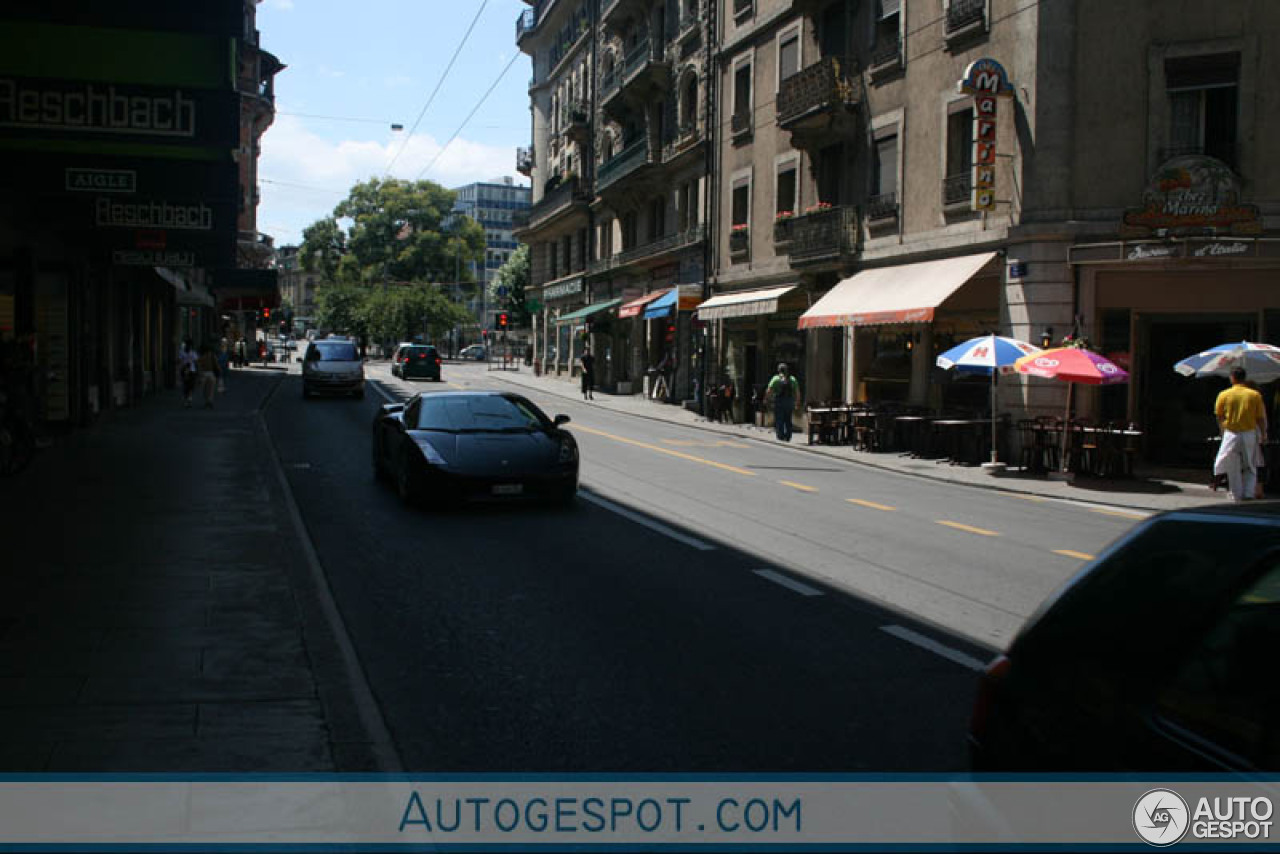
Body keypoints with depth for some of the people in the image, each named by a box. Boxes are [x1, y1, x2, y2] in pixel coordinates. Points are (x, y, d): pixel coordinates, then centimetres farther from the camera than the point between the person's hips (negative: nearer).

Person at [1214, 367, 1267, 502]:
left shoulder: (1224, 395, -3)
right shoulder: (1255, 395, -3)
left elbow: (1219, 416, 4)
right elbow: (1261, 418, -2)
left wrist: (1223, 431, 18)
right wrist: (1264, 434, 9)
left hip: (1231, 434, -1)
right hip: (1249, 434, 1)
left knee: (1233, 468, 9)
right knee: (1250, 467, 14)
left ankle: (1237, 495, 13)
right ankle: (1248, 493, 4)